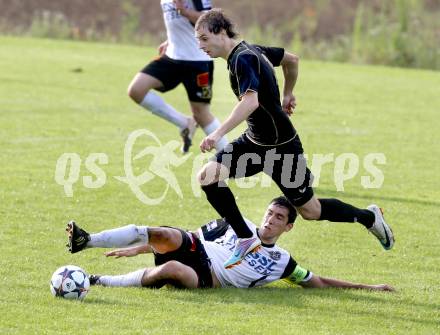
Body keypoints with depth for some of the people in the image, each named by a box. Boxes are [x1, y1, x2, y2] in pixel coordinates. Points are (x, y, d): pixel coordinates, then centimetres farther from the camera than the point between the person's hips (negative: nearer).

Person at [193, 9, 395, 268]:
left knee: (310, 211, 5)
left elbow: (250, 101, -41)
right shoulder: (251, 50, 4)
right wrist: (288, 94, 29)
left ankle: (369, 217, 28)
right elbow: (292, 58, 19)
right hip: (254, 141, 9)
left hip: (281, 147, -9)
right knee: (208, 176, -9)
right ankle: (246, 239, -3)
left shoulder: (243, 59, -24)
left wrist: (218, 133, -48)